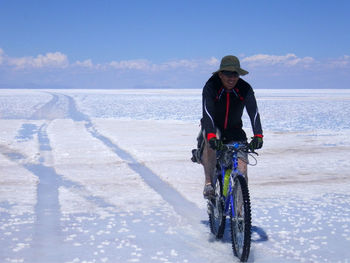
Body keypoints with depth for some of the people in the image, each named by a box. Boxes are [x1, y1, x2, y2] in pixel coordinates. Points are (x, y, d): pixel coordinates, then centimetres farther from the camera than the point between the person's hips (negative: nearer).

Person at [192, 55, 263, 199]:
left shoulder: (245, 89, -15)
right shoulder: (210, 87, -20)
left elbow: (254, 113, -26)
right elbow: (207, 113, -33)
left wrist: (258, 135, -43)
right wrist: (211, 136, -50)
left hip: (234, 131, 2)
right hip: (213, 128, -2)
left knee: (241, 170, -13)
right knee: (210, 140, -38)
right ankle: (208, 183, -31)